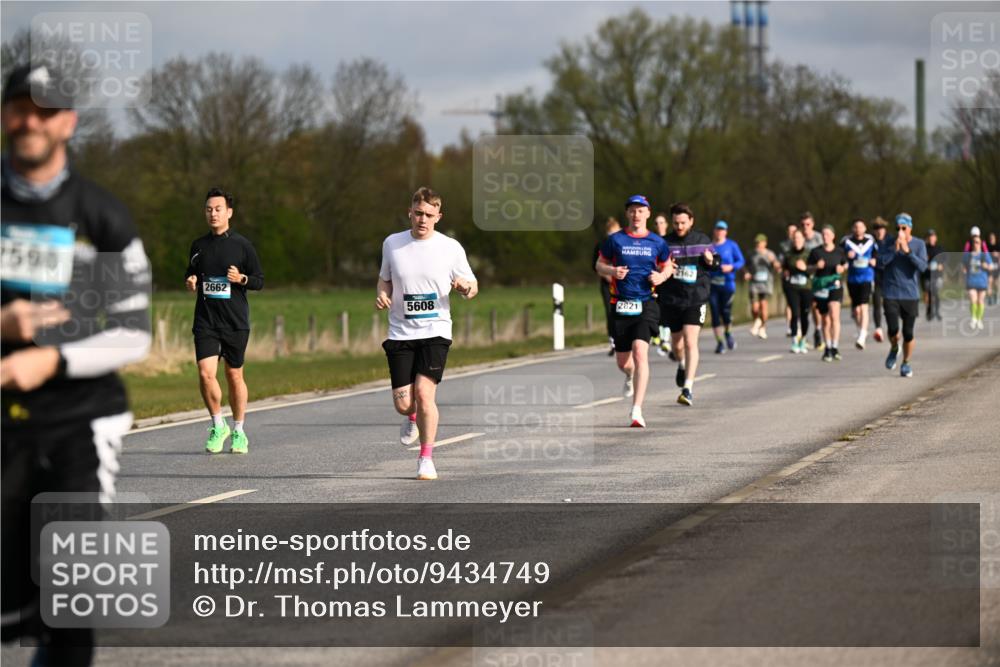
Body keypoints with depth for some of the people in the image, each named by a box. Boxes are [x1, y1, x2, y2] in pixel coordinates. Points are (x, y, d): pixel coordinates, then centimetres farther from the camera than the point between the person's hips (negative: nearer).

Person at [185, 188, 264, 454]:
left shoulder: (242, 245, 0)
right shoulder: (198, 245, 9)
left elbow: (259, 281, 3)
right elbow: (191, 273, 23)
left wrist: (241, 278, -17)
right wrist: (190, 282, 0)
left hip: (236, 322, -2)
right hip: (205, 321, 2)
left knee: (234, 375, 6)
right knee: (205, 373, -13)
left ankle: (239, 431, 21)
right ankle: (218, 425, 7)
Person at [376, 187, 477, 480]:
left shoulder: (450, 248, -1)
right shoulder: (392, 244, 4)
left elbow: (473, 287, 7)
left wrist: (466, 287, -17)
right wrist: (381, 294, -3)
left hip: (436, 331, -2)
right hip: (400, 333, 2)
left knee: (424, 392, -19)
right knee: (403, 403, -3)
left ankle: (426, 457, -3)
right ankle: (413, 418, 37)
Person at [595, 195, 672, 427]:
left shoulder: (657, 242, 6)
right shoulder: (615, 240, 4)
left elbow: (667, 267, 20)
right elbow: (599, 265, 11)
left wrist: (661, 276, -3)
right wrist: (612, 271, -11)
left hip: (646, 304, -1)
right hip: (621, 304, 1)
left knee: (640, 352, -21)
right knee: (622, 362, 7)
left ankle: (636, 410, -21)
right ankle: (631, 375, 49)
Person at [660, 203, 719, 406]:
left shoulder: (703, 241, 3)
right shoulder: (665, 243, 1)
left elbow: (716, 264, 15)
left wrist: (711, 261, -8)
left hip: (696, 299, -2)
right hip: (672, 299, 2)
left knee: (690, 342, -15)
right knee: (677, 343, 15)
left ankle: (688, 389, -16)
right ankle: (683, 365, 50)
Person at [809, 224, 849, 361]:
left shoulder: (839, 251, 3)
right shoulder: (816, 251, 3)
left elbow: (846, 265, 15)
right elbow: (809, 268, 7)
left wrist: (842, 269, -7)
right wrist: (816, 266, -14)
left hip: (835, 284, -2)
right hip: (820, 286, 2)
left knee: (834, 315, -18)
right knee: (825, 320, 8)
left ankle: (835, 348, -20)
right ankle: (827, 349, 19)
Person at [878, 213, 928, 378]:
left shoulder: (919, 245, -2)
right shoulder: (888, 242, 0)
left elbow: (923, 267, -14)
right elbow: (881, 262, -10)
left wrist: (907, 251, -22)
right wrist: (895, 249, -18)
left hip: (911, 294, 0)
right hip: (891, 294, 0)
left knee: (908, 333, 1)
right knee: (893, 329, -11)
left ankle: (906, 363, 22)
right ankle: (894, 349, 23)